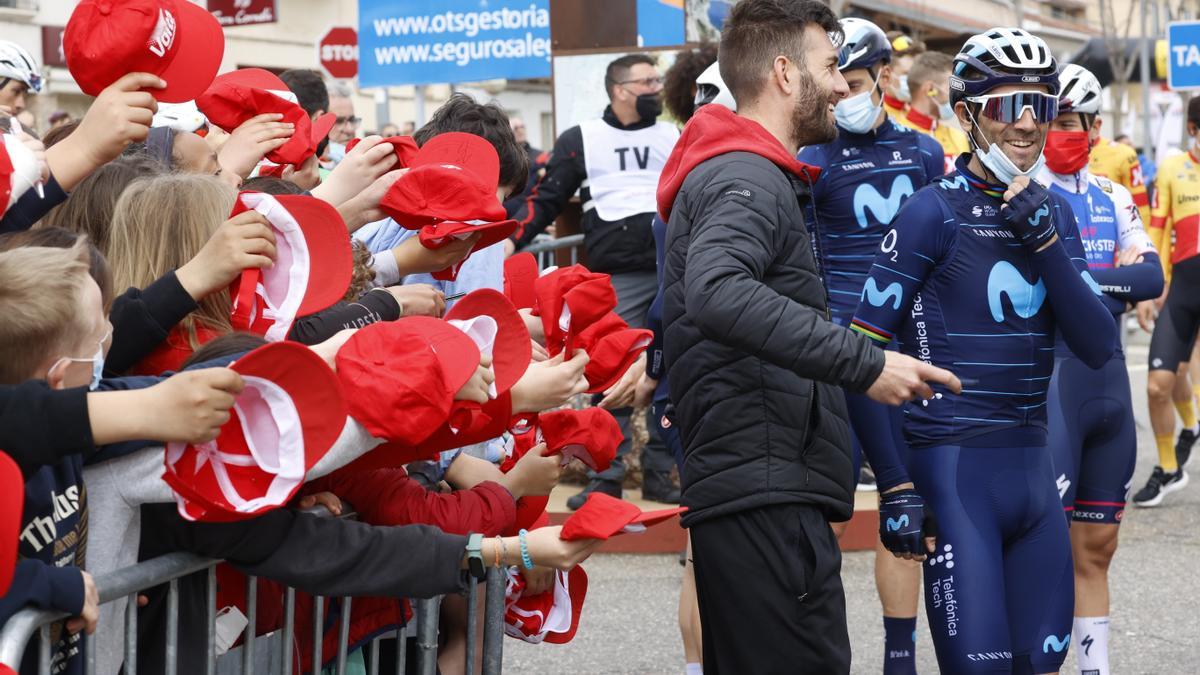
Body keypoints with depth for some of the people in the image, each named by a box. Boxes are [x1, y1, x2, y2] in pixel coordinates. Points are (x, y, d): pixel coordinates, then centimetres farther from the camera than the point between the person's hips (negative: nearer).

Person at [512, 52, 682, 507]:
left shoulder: (677, 139, 16)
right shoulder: (581, 140, 9)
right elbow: (546, 200, 8)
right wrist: (509, 239, -4)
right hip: (616, 278, -2)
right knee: (612, 376, -6)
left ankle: (659, 474, 9)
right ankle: (606, 478, 1)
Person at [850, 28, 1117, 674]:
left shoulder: (1054, 213, 10)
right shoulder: (934, 211, -8)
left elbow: (1098, 347, 1)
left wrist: (1044, 239, -11)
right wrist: (895, 486, -14)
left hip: (1032, 467, 6)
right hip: (954, 468, -6)